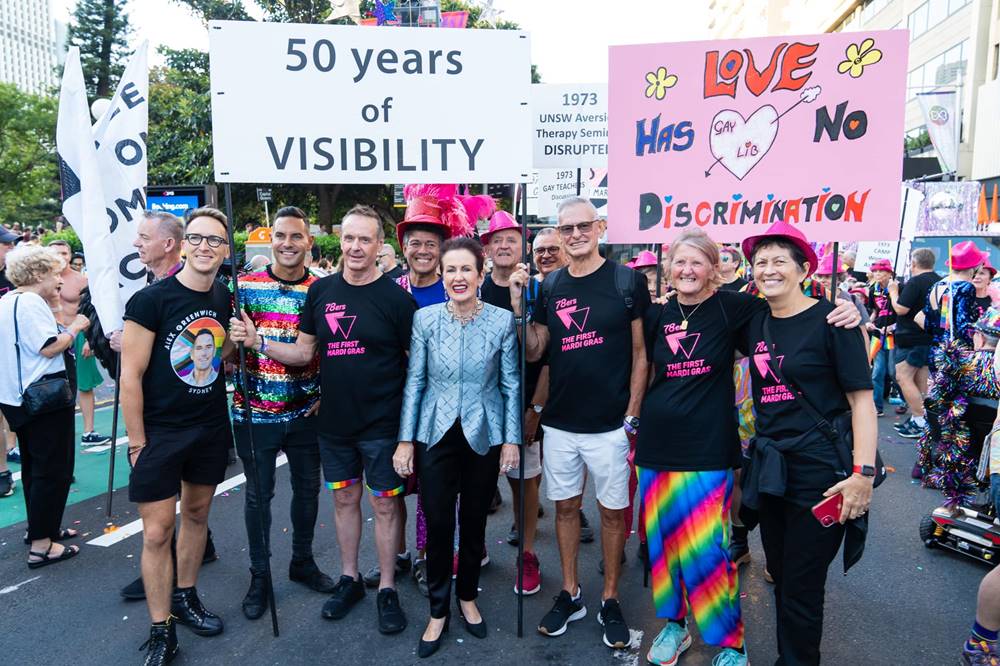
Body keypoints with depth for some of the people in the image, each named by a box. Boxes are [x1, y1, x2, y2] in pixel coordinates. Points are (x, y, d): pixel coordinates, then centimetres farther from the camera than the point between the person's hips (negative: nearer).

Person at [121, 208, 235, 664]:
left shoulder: (226, 298, 2)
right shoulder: (150, 300, -14)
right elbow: (130, 375, -12)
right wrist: (136, 442, -11)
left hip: (211, 428, 5)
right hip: (160, 432, -5)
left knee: (196, 513, 17)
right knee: (157, 532, 1)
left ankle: (185, 597, 35)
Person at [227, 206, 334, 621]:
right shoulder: (244, 286, -3)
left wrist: (328, 393, -5)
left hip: (307, 412, 1)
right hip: (256, 413, -1)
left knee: (307, 490, 14)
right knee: (259, 494, 10)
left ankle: (303, 562, 35)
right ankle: (259, 575, 27)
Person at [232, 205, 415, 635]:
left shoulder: (396, 298, -10)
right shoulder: (321, 291, 2)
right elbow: (304, 352, 7)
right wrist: (258, 342, -7)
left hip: (382, 424, -4)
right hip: (333, 422, 4)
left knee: (385, 503, 7)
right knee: (344, 498, 17)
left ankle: (387, 588, 24)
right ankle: (349, 578, 35)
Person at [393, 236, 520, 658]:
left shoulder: (502, 321, -7)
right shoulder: (425, 319, -5)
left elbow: (511, 384, -1)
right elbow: (414, 381, -1)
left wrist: (512, 439, -2)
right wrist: (406, 440, -1)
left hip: (485, 435, 0)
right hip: (436, 434, 0)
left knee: (474, 522, 14)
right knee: (437, 525, 5)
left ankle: (467, 597, 37)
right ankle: (438, 611, 25)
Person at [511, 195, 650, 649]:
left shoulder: (628, 281, -5)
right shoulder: (549, 287, 4)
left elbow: (641, 353, -3)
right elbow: (532, 352, 4)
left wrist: (633, 415, -7)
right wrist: (517, 303, -8)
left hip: (610, 424, -3)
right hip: (559, 423, 3)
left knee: (613, 511, 10)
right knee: (566, 507, 14)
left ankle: (610, 600, 28)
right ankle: (570, 594, 31)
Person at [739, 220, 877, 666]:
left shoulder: (830, 320, -10)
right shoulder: (755, 323, 6)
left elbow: (862, 400, -11)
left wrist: (863, 472, -18)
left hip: (819, 471, -6)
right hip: (768, 468, 6)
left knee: (801, 588, 4)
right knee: (780, 576, 19)